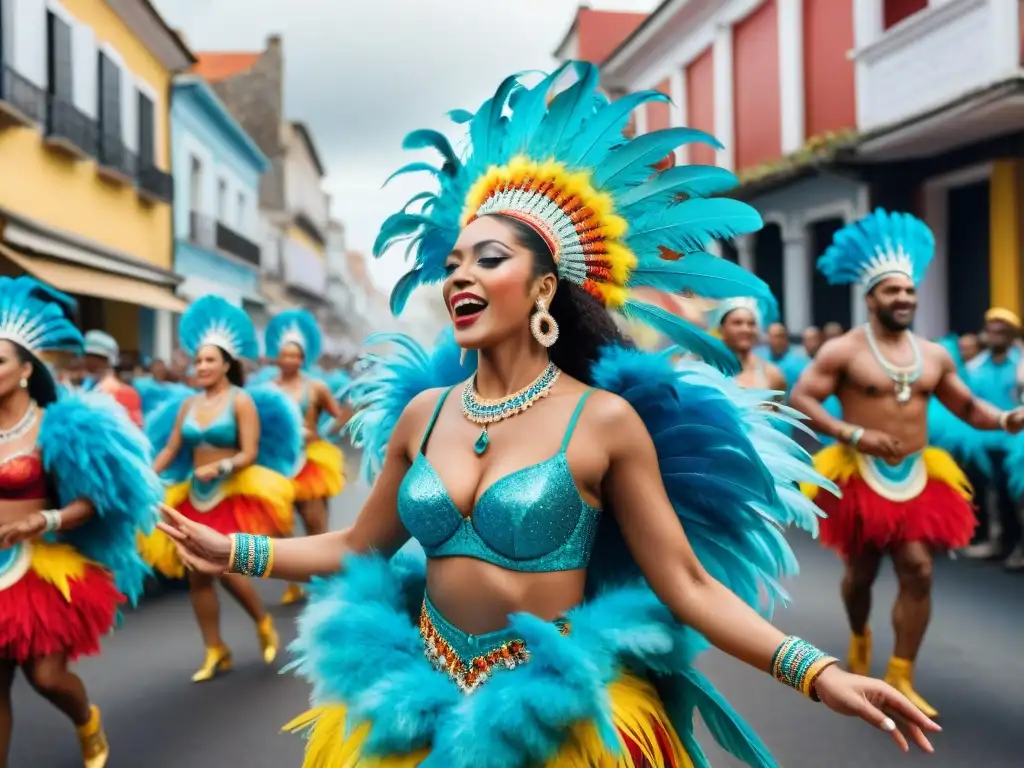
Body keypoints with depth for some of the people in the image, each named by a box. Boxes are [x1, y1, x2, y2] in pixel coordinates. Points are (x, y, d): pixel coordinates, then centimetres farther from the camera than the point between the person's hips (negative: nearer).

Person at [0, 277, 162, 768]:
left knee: (46, 675, 0)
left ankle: (87, 720, 35)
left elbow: (92, 501, -9)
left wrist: (46, 520, -24)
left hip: (44, 566, -4)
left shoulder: (57, 428, -8)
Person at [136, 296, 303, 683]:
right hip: (195, 496, 6)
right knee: (196, 574, 4)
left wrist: (221, 467, -28)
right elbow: (169, 451, 6)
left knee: (226, 568, -14)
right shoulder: (187, 404, 8)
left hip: (233, 493, -6)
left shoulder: (242, 401, -7)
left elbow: (250, 453, -12)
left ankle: (264, 623, 15)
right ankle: (215, 651, 17)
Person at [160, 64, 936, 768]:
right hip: (424, 703, 4)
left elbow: (687, 585, -12)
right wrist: (235, 551, 5)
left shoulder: (605, 419, -13)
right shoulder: (421, 410, 0)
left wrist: (816, 672, -21)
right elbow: (358, 548, 10)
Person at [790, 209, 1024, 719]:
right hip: (861, 477, -4)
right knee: (862, 571, 11)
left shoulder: (934, 355, 8)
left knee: (918, 572, -5)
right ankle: (859, 640, 42)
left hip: (918, 478, 4)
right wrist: (854, 434, -23)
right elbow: (799, 400, -13)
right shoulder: (843, 351, -8)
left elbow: (966, 406, 15)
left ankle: (900, 678, 5)